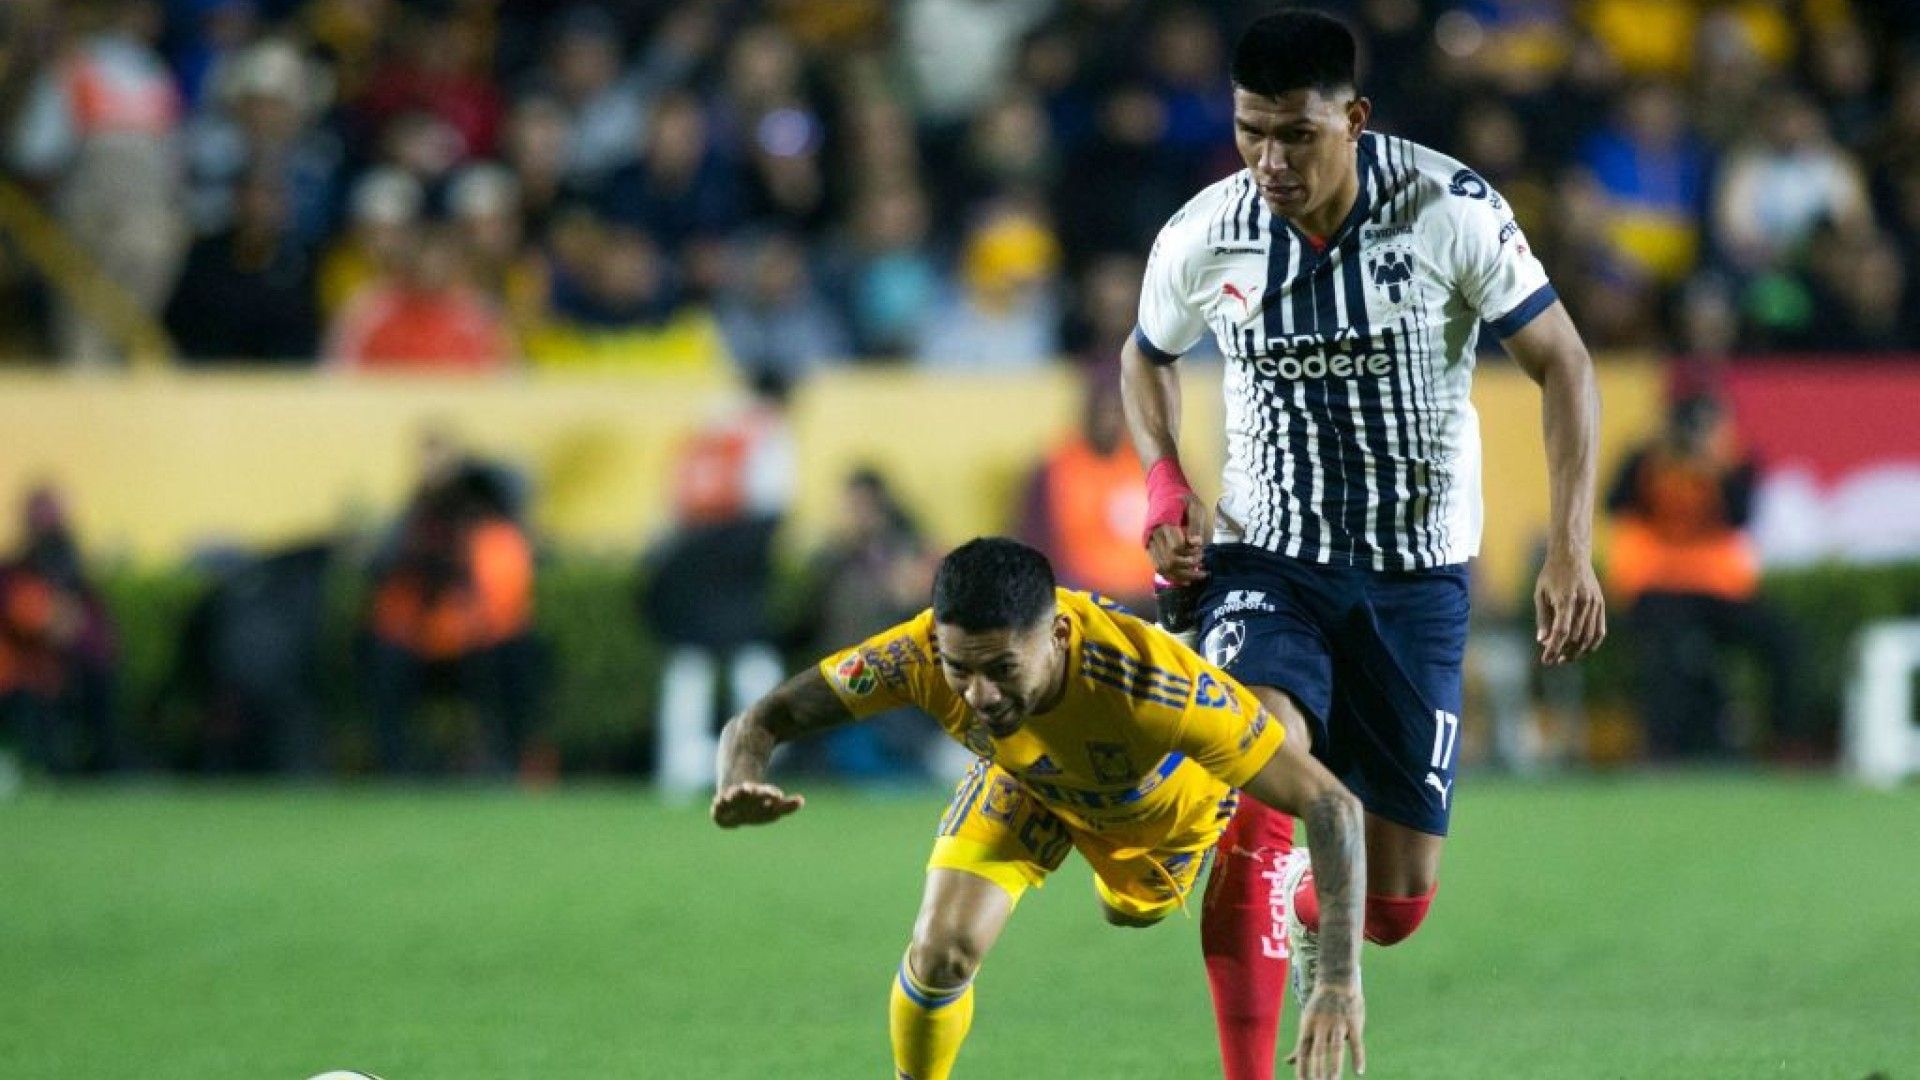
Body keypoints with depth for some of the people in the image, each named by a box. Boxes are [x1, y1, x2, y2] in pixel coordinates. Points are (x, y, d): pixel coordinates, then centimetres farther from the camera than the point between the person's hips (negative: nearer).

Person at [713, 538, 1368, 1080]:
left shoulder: (1154, 682, -49)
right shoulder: (920, 654, -41)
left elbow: (1333, 807, -45)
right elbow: (759, 723, -31)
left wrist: (1340, 983, -55)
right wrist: (742, 786, -56)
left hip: (1161, 802, -1)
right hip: (1027, 788, 1)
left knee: (1131, 910, 27)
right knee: (941, 953, -17)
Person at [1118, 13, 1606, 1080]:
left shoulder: (1452, 211, -15)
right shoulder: (1201, 239, -9)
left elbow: (1561, 363, -5)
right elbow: (1146, 358, 14)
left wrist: (1570, 550, -13)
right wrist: (1164, 489, -3)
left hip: (1417, 577, 0)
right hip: (1266, 561, 0)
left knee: (1395, 902, 2)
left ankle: (1311, 909, 41)